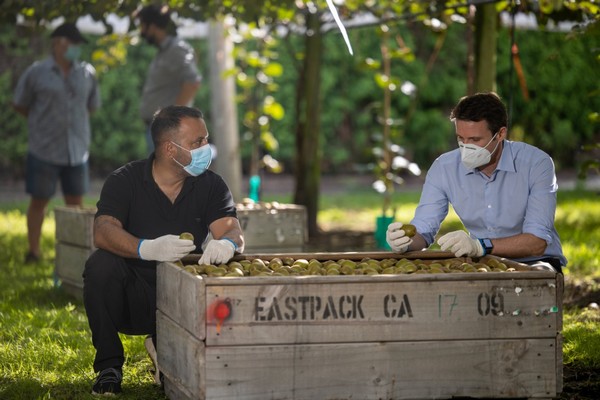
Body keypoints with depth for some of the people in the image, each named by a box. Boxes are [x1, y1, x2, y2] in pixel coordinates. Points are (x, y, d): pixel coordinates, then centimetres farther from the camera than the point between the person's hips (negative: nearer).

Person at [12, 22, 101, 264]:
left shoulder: (87, 73, 5)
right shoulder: (36, 73, -5)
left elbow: (92, 106, 18)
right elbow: (19, 105, 7)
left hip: (77, 150, 3)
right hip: (44, 151, -3)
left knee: (75, 202, 6)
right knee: (39, 201, 4)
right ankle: (33, 252, 15)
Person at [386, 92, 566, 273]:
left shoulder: (537, 164, -15)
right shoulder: (443, 168, -4)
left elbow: (537, 242, -22)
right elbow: (422, 230, -3)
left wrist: (480, 246, -38)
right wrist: (405, 240, -29)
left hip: (533, 263, -2)